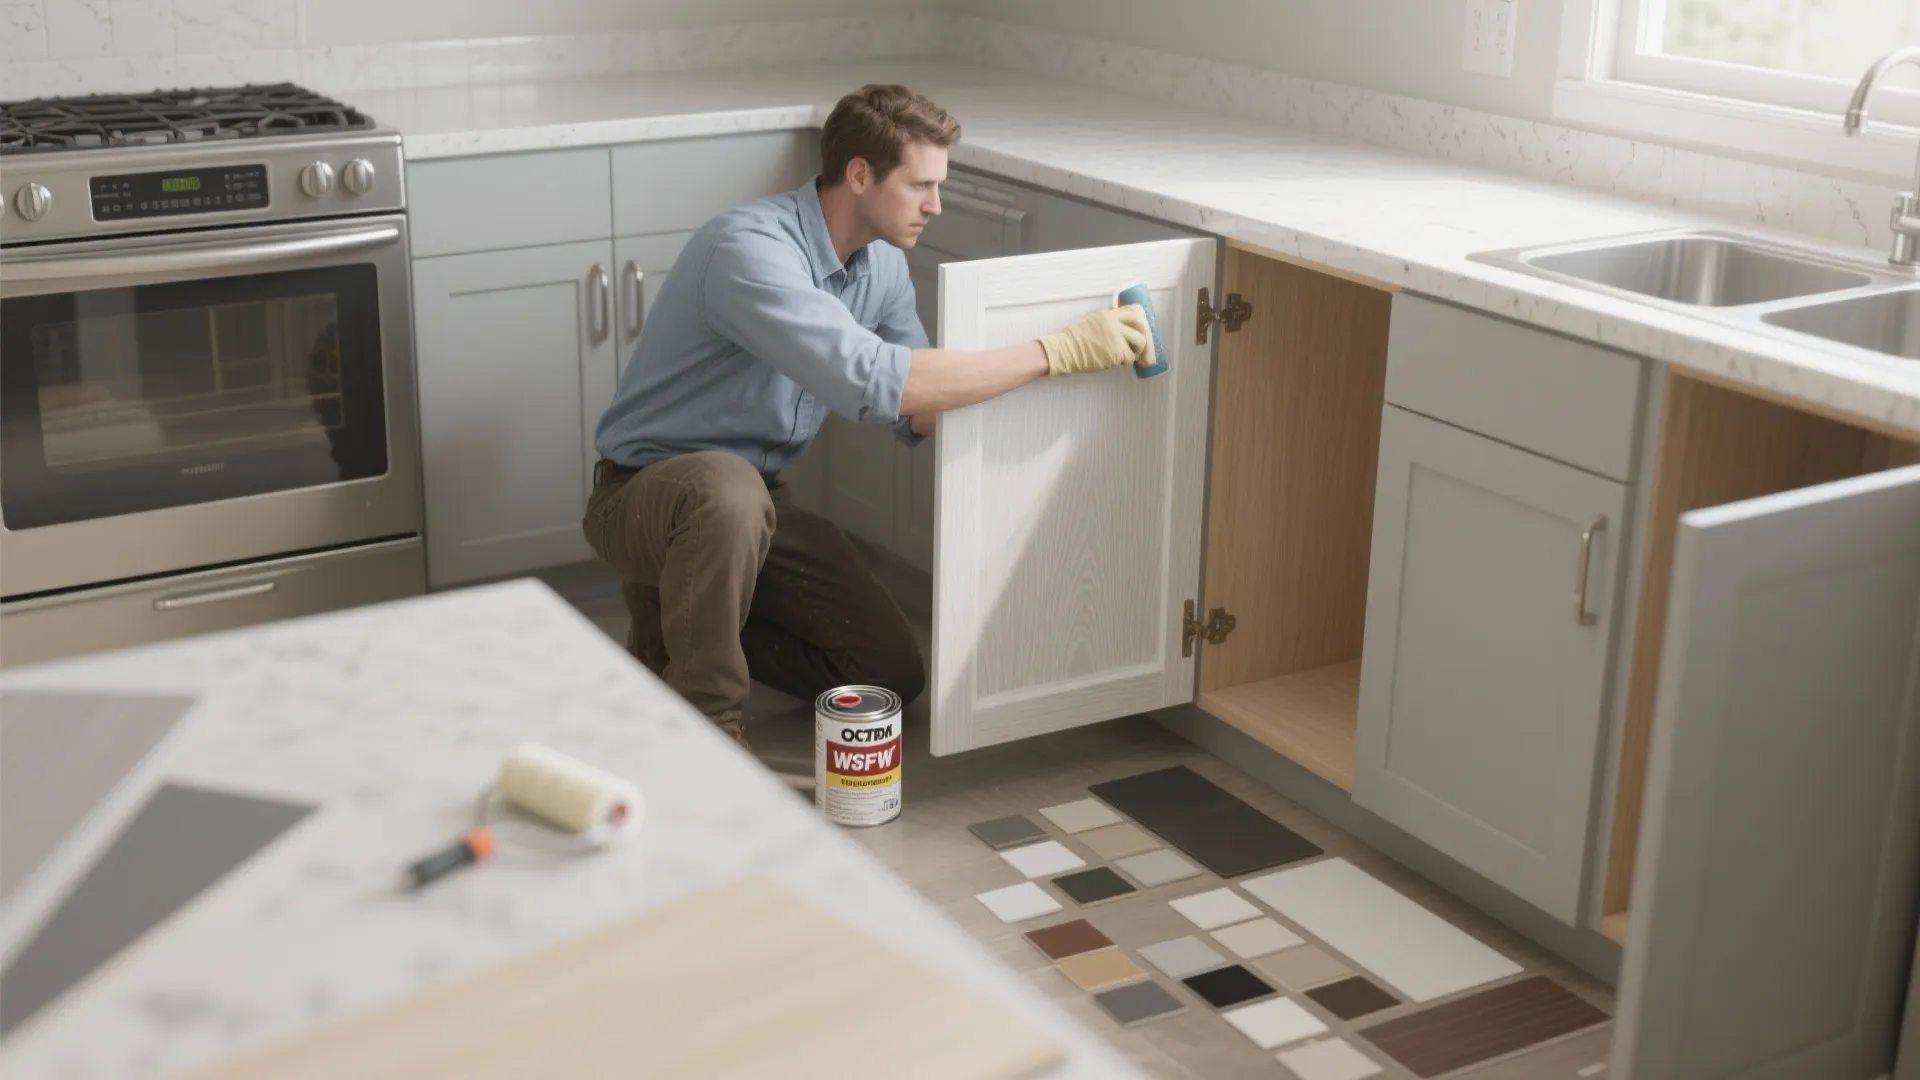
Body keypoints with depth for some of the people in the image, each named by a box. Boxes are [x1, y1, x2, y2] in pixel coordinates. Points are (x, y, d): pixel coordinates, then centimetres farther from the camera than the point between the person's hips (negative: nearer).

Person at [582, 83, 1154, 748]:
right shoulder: (748, 249, -30)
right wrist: (1058, 351, -39)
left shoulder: (882, 264, -1)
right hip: (646, 494, -7)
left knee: (892, 675, 0)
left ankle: (684, 618, 18)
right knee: (729, 491, -42)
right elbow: (871, 381, -41)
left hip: (759, 497, 8)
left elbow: (918, 412, 0)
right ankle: (704, 720, -21)